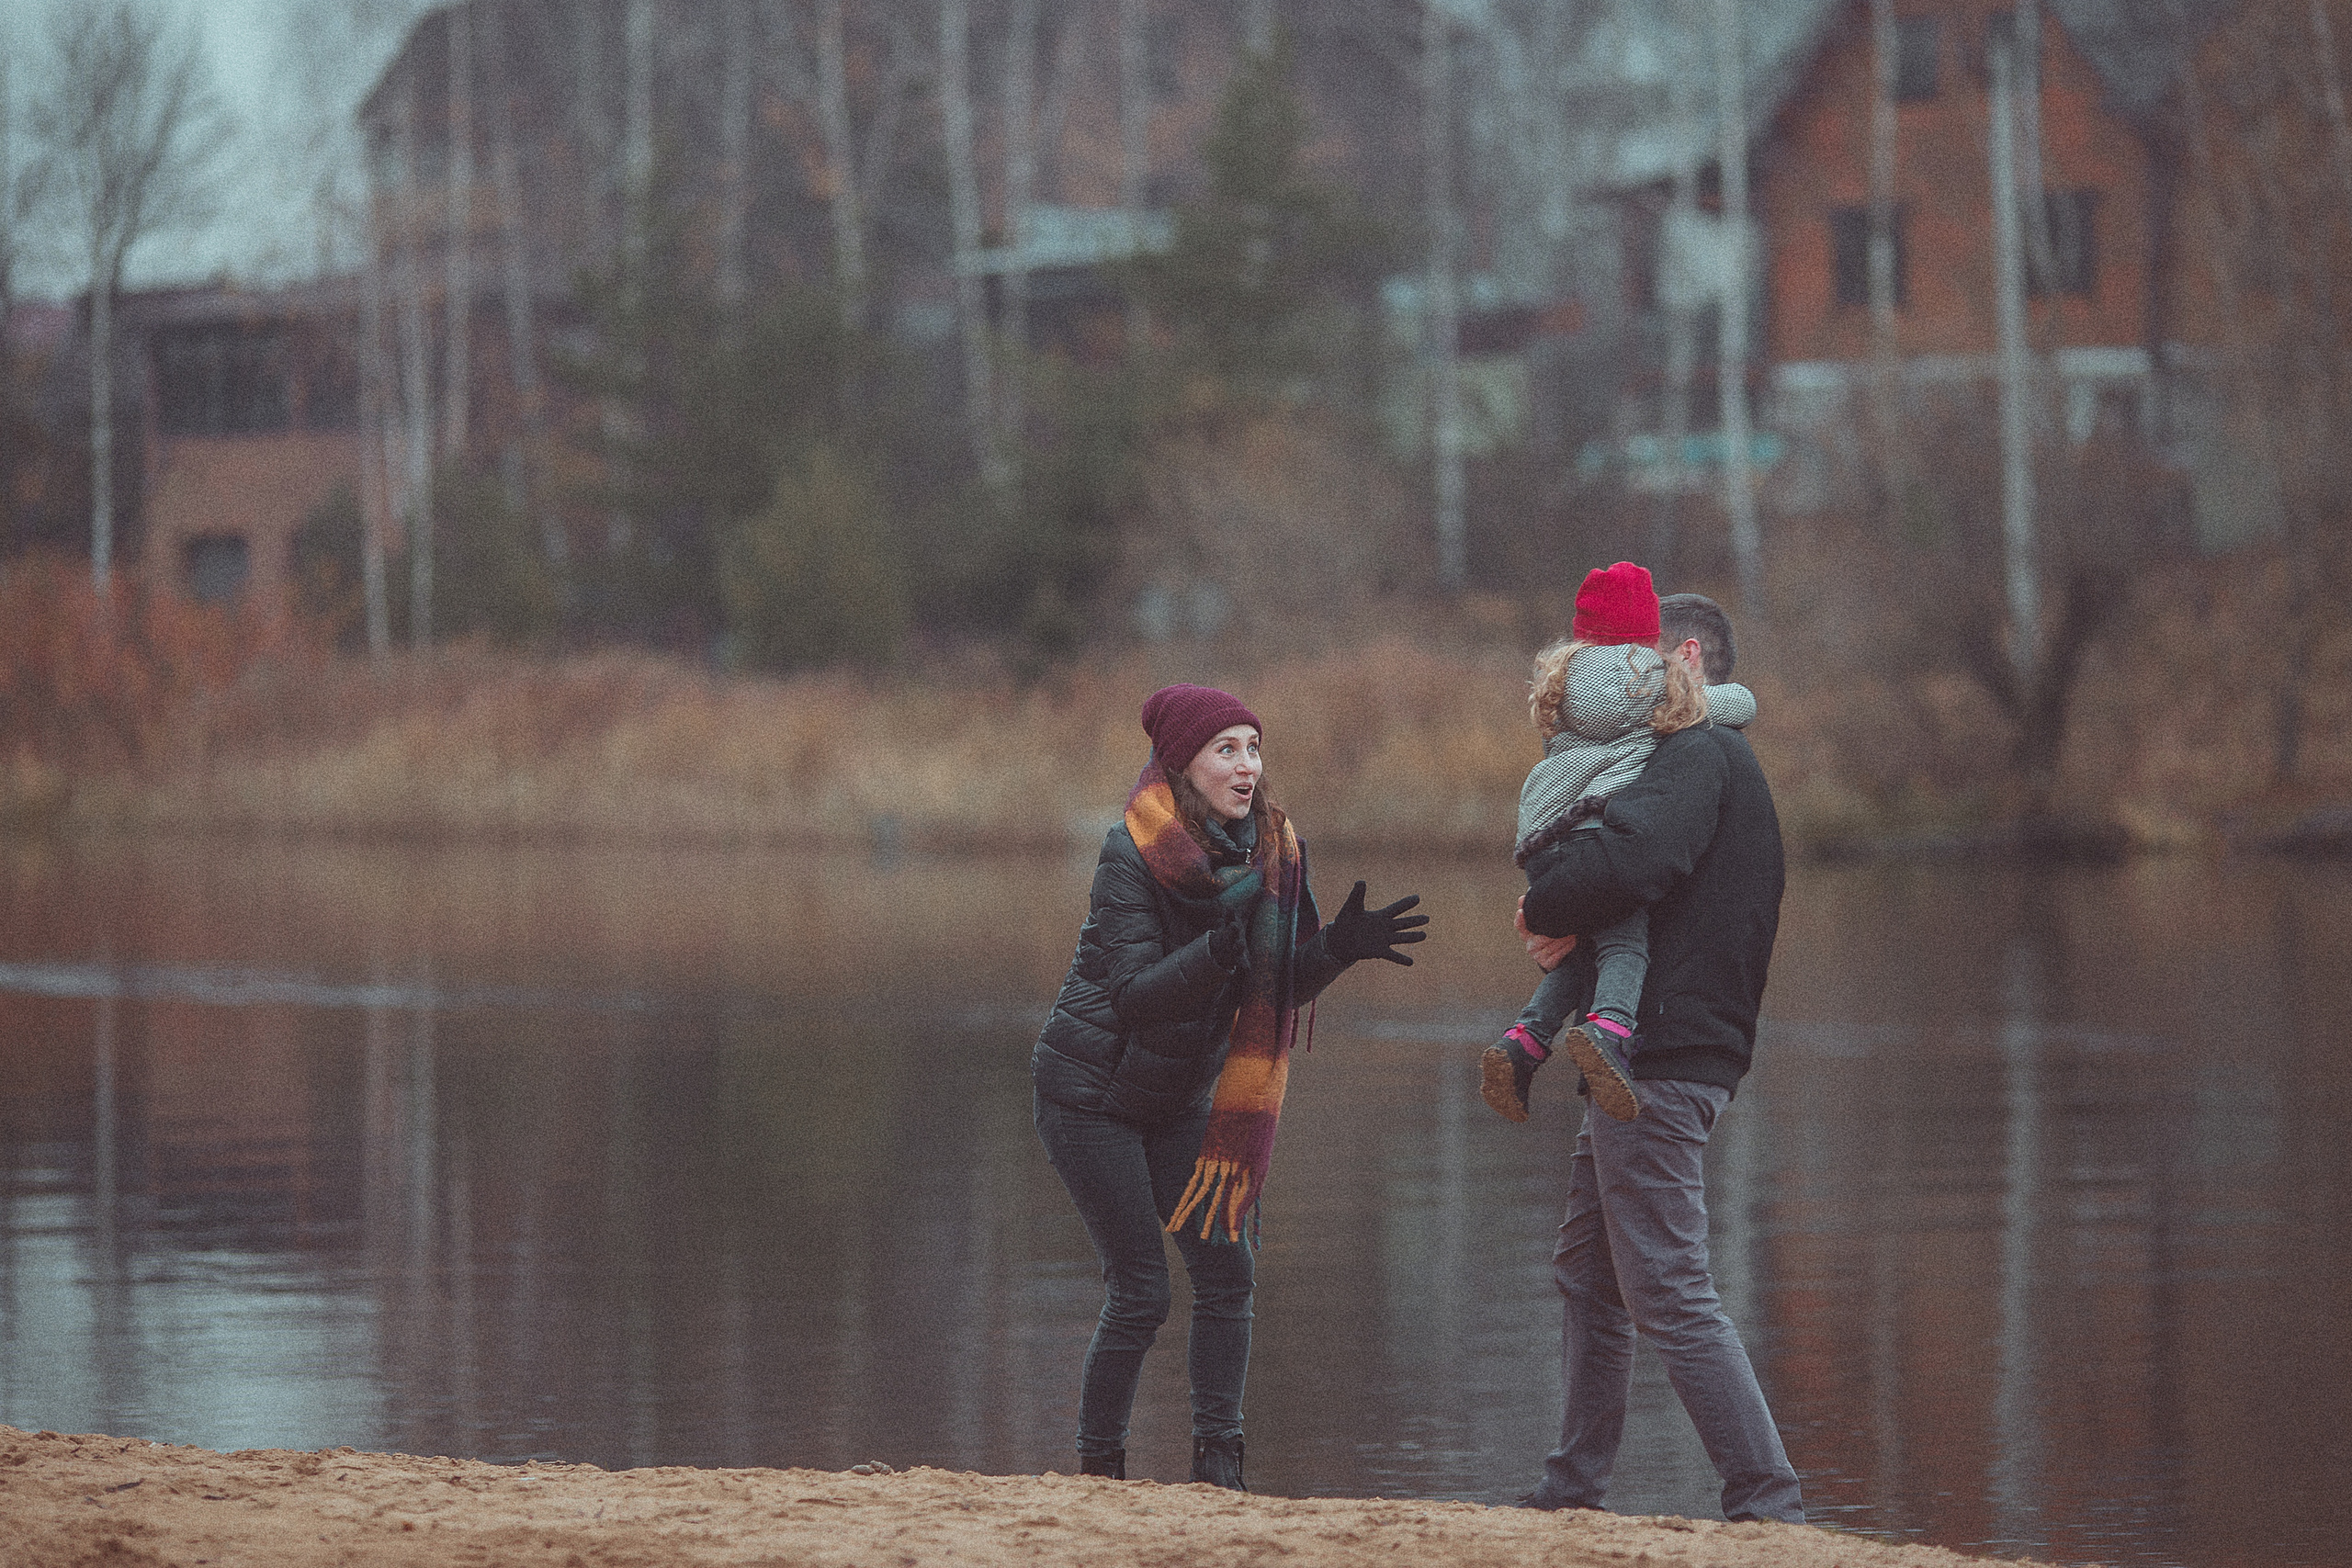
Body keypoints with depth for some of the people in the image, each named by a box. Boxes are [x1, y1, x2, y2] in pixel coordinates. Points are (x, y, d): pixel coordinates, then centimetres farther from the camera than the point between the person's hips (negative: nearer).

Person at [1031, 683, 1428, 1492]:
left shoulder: (1271, 853, -2)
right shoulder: (1134, 856, -21)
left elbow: (1283, 991, 0)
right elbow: (1134, 995, -26)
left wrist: (1339, 945, -19)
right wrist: (1218, 950, -41)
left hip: (1180, 1099, 6)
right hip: (1092, 1092, -6)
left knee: (1224, 1261, -4)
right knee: (1140, 1287, -9)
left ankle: (1217, 1467, 2)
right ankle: (1097, 1473, 3)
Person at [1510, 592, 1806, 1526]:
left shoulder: (1696, 755, -11)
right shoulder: (1727, 765, 23)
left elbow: (1629, 863, -29)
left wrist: (1542, 908, -11)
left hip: (1660, 1064, -11)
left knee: (1669, 1294, -11)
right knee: (1586, 1277, 19)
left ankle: (1768, 1502, -13)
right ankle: (1574, 1491, 26)